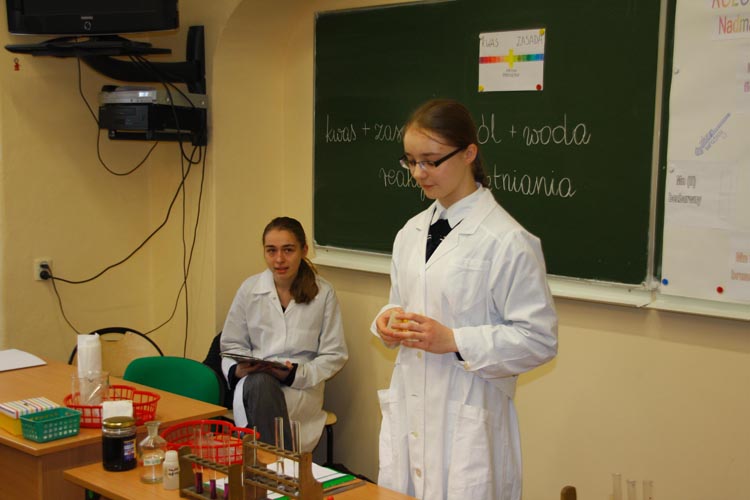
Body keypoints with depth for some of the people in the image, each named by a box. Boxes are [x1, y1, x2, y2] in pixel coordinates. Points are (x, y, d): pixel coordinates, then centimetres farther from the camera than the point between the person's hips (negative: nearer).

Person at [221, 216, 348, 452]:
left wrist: (295, 374, -13)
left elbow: (334, 355, 3)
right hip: (253, 381, 2)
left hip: (301, 387, -2)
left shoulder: (323, 293, 1)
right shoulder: (249, 289, 7)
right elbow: (232, 344, 15)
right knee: (260, 383, -36)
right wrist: (238, 369, -8)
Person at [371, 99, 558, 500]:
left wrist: (455, 341, -20)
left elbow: (539, 339, -12)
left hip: (468, 421, -6)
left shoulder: (507, 241, -13)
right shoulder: (411, 233, 8)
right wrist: (389, 319, -2)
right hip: (407, 411, 6)